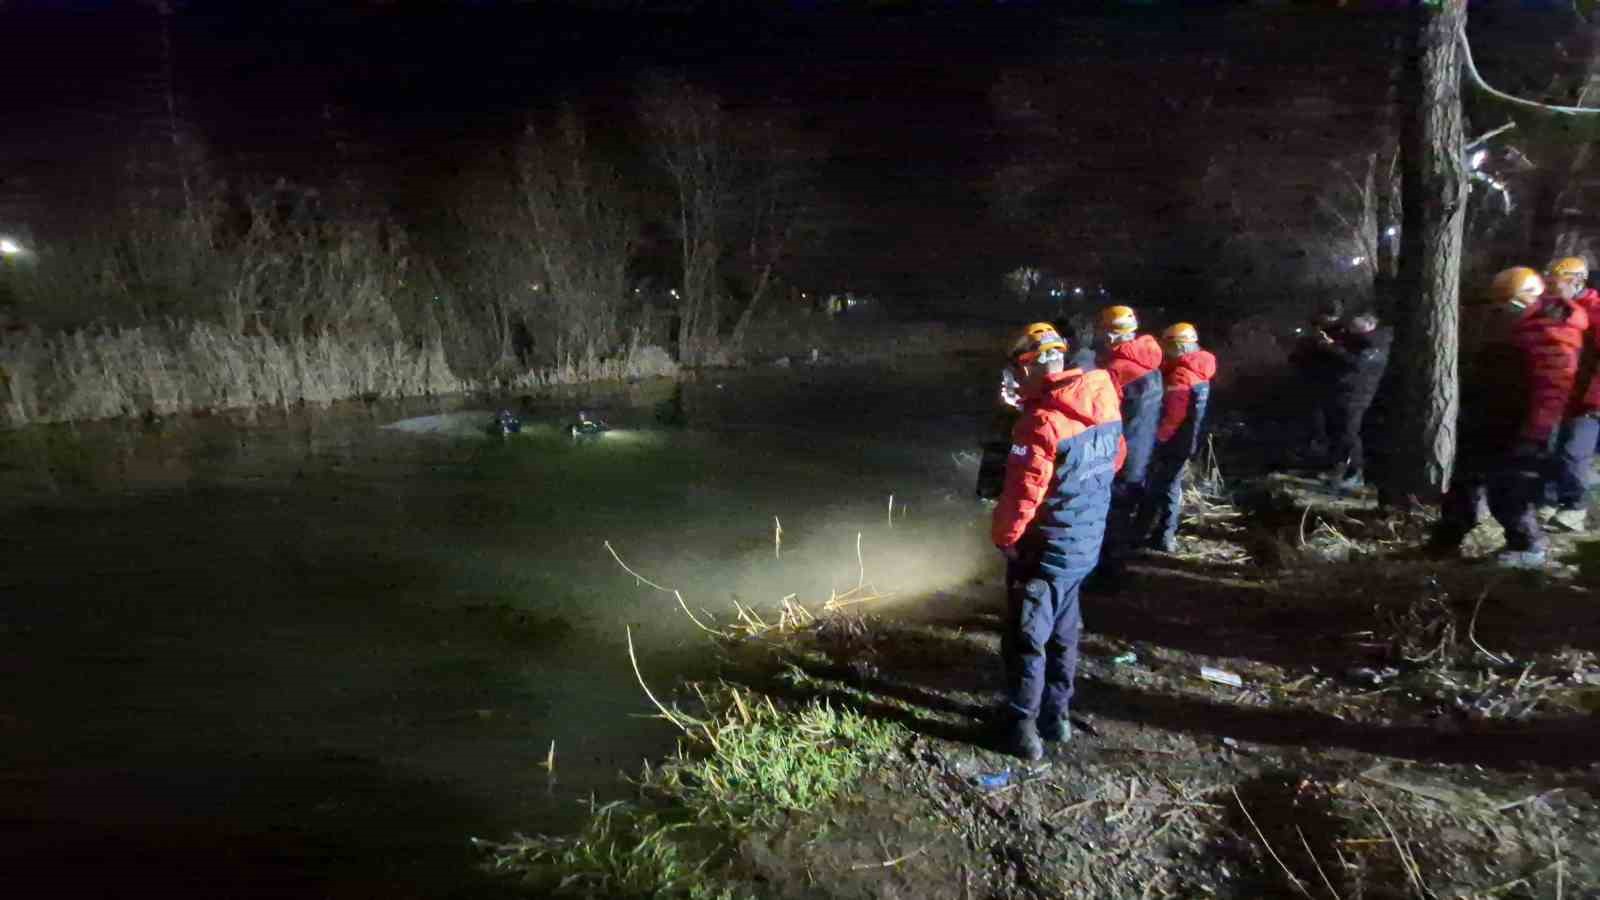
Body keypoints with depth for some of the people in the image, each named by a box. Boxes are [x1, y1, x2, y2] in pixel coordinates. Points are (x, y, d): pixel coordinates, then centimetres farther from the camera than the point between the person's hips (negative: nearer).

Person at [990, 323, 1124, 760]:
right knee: (1062, 633, 21)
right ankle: (1055, 716, 34)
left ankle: (1022, 727, 17)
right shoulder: (1106, 408, 1)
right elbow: (1114, 460, 16)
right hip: (1086, 545, 8)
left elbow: (1023, 494, -24)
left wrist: (1002, 536, -8)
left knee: (1026, 638, 7)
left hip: (1045, 549, -8)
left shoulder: (1042, 421, -25)